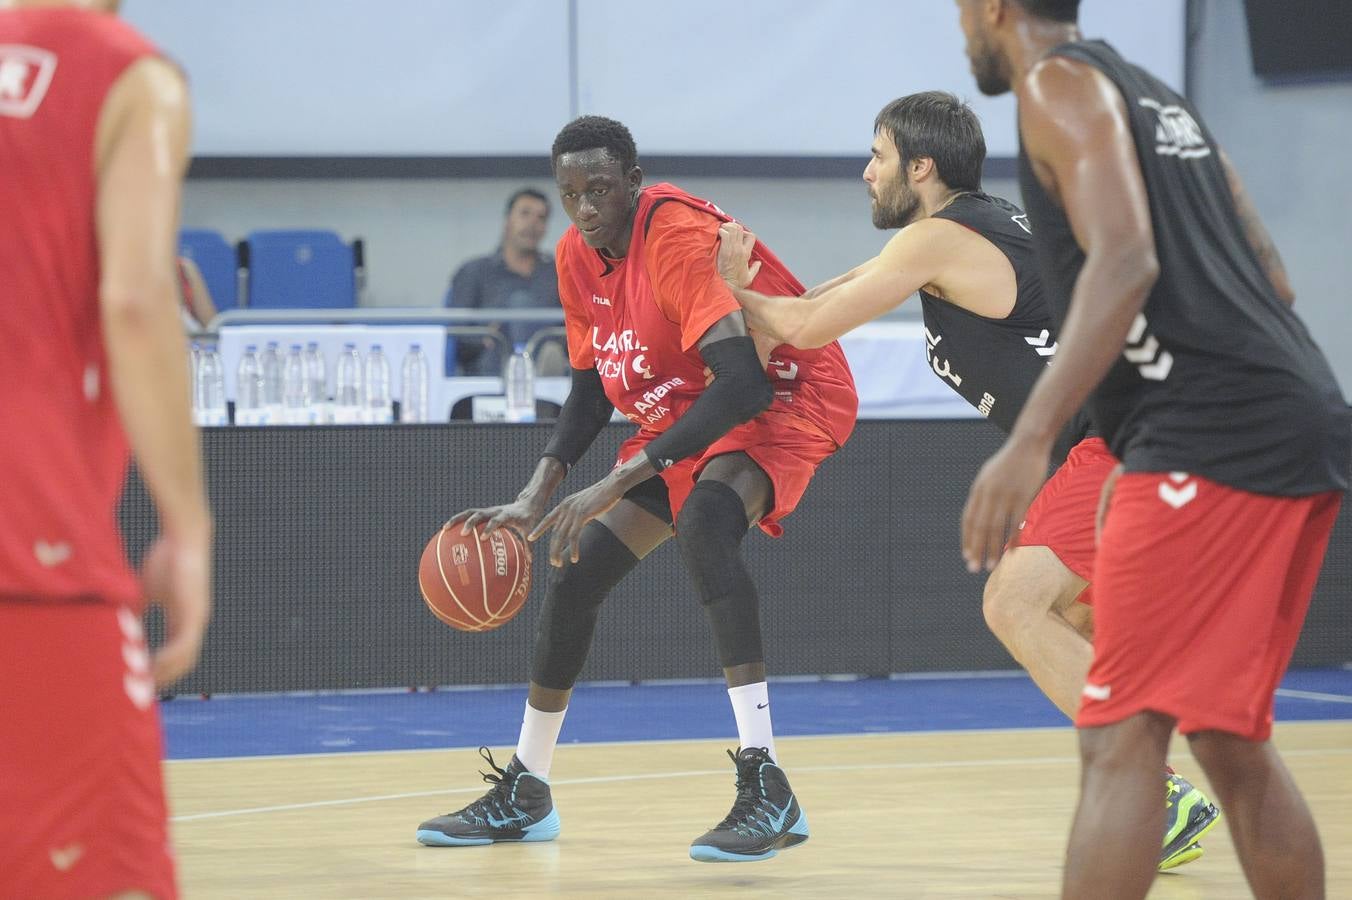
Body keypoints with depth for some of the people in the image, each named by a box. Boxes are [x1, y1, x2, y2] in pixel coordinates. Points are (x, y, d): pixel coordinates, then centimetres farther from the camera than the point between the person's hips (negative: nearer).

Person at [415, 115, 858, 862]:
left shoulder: (680, 236, -29)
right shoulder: (578, 254, -3)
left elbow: (743, 381, -38)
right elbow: (592, 388, 9)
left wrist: (617, 484, -40)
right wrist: (532, 503, -3)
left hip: (787, 396, -9)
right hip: (680, 416, 9)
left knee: (704, 518, -37)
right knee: (577, 571, 7)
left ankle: (767, 790, -40)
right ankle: (523, 791, 27)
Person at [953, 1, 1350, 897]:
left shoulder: (1059, 85, -1)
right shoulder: (1156, 97, 26)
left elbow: (1125, 260, -17)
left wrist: (1029, 442, -24)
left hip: (1214, 436, -9)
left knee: (1121, 739, -11)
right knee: (1231, 740, 17)